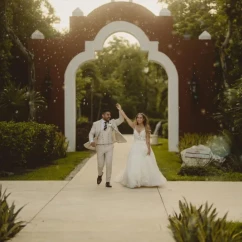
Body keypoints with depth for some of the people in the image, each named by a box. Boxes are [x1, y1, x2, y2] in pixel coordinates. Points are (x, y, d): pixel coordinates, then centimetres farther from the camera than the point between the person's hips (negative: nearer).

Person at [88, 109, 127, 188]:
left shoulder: (112, 122, 4)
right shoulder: (96, 124, -2)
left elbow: (121, 120, 1)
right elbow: (91, 133, 0)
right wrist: (91, 141, -19)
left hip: (109, 146, 1)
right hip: (100, 146, -1)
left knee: (109, 164, -6)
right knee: (100, 164, 5)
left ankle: (108, 182, 4)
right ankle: (100, 175, 39)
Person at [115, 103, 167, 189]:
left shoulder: (146, 128, -1)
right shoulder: (134, 126, 4)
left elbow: (148, 140, -3)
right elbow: (126, 118, 1)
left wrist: (149, 149, -12)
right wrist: (120, 110, -2)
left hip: (144, 148, -1)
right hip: (135, 148, 2)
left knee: (146, 165, 1)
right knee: (134, 166, 0)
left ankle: (147, 181, 12)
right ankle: (134, 182, 10)